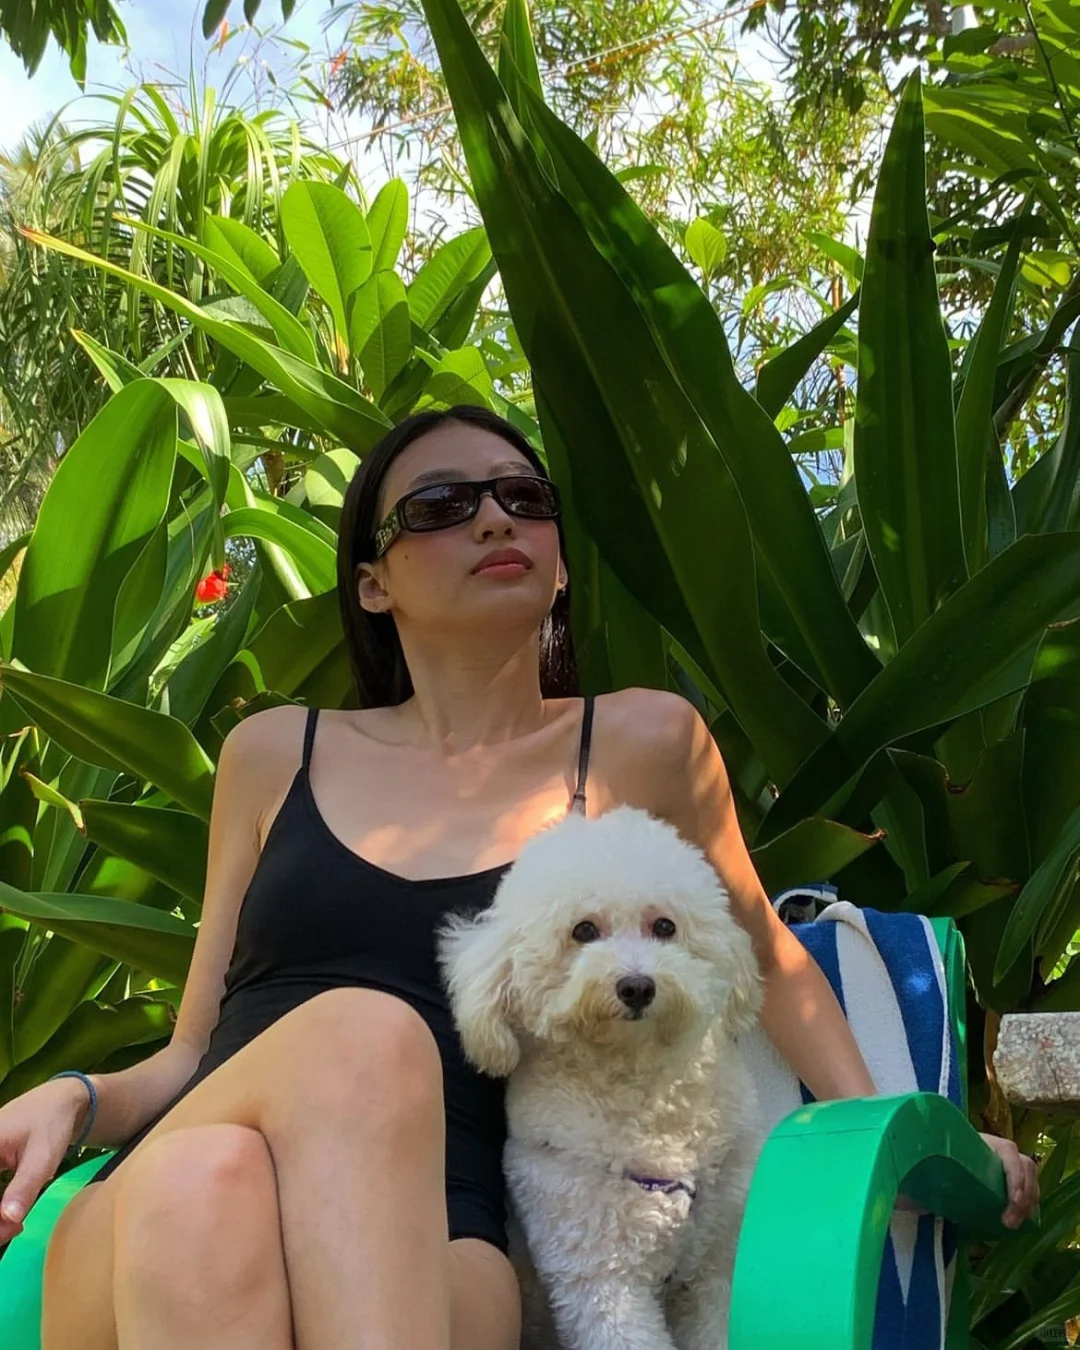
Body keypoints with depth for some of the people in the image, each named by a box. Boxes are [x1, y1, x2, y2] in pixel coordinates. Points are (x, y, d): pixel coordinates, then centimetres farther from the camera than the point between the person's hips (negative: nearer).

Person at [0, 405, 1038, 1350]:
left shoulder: (641, 745, 11)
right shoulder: (274, 755, 15)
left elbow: (765, 957, 26)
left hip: (431, 1250, -2)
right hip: (161, 1228, 2)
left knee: (372, 1038, -36)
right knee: (357, 1031, -34)